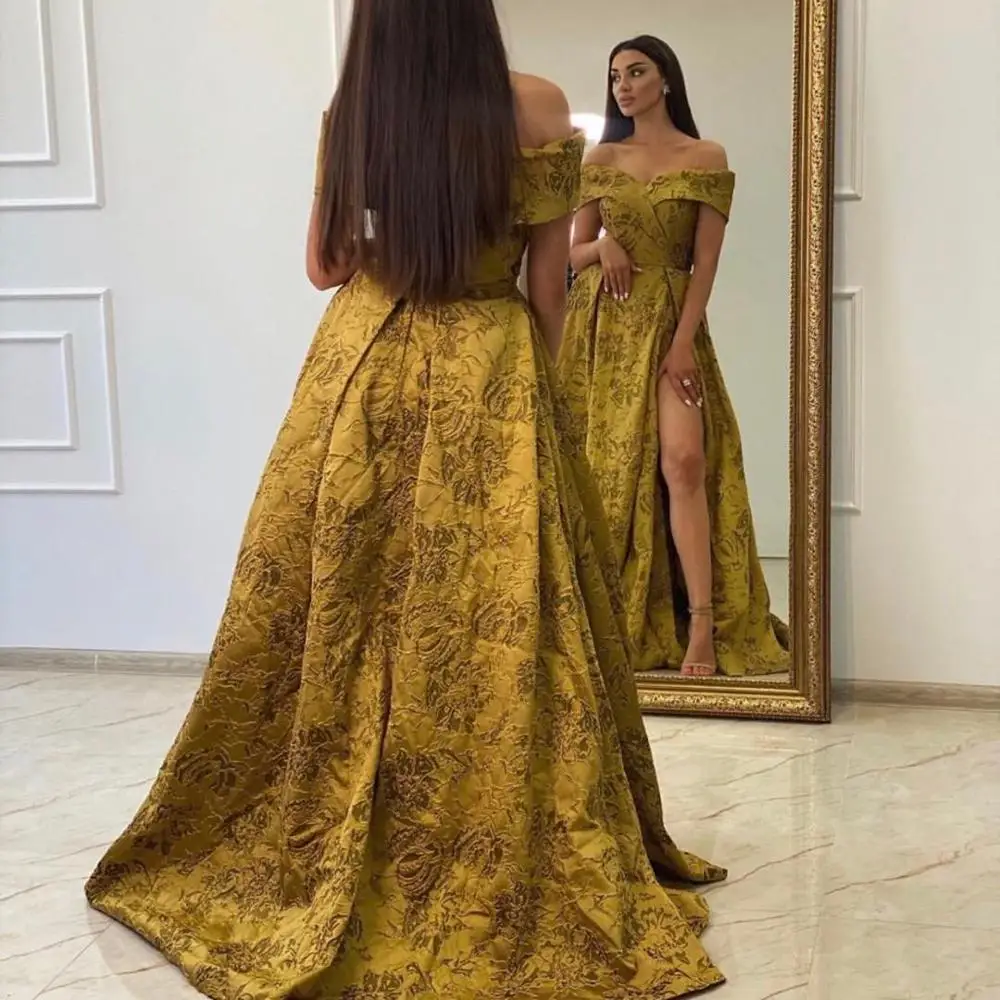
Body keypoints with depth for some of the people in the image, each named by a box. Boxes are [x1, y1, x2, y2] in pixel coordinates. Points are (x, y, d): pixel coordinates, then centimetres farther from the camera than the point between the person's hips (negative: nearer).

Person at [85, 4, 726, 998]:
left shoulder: (348, 112, 2)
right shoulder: (534, 109, -6)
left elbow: (324, 265, 11)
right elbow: (548, 289, -2)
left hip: (359, 373, 3)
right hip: (486, 385, -3)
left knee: (339, 621, 12)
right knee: (489, 628, 3)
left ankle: (321, 860, 27)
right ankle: (499, 883, 11)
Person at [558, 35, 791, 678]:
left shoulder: (706, 158, 3)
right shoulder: (600, 158, 10)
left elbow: (705, 260, -3)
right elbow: (574, 253, 11)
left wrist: (684, 341, -13)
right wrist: (603, 246, -12)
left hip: (669, 321, -3)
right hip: (602, 324, 3)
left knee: (683, 459, -17)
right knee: (604, 464, 3)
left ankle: (703, 623, -16)